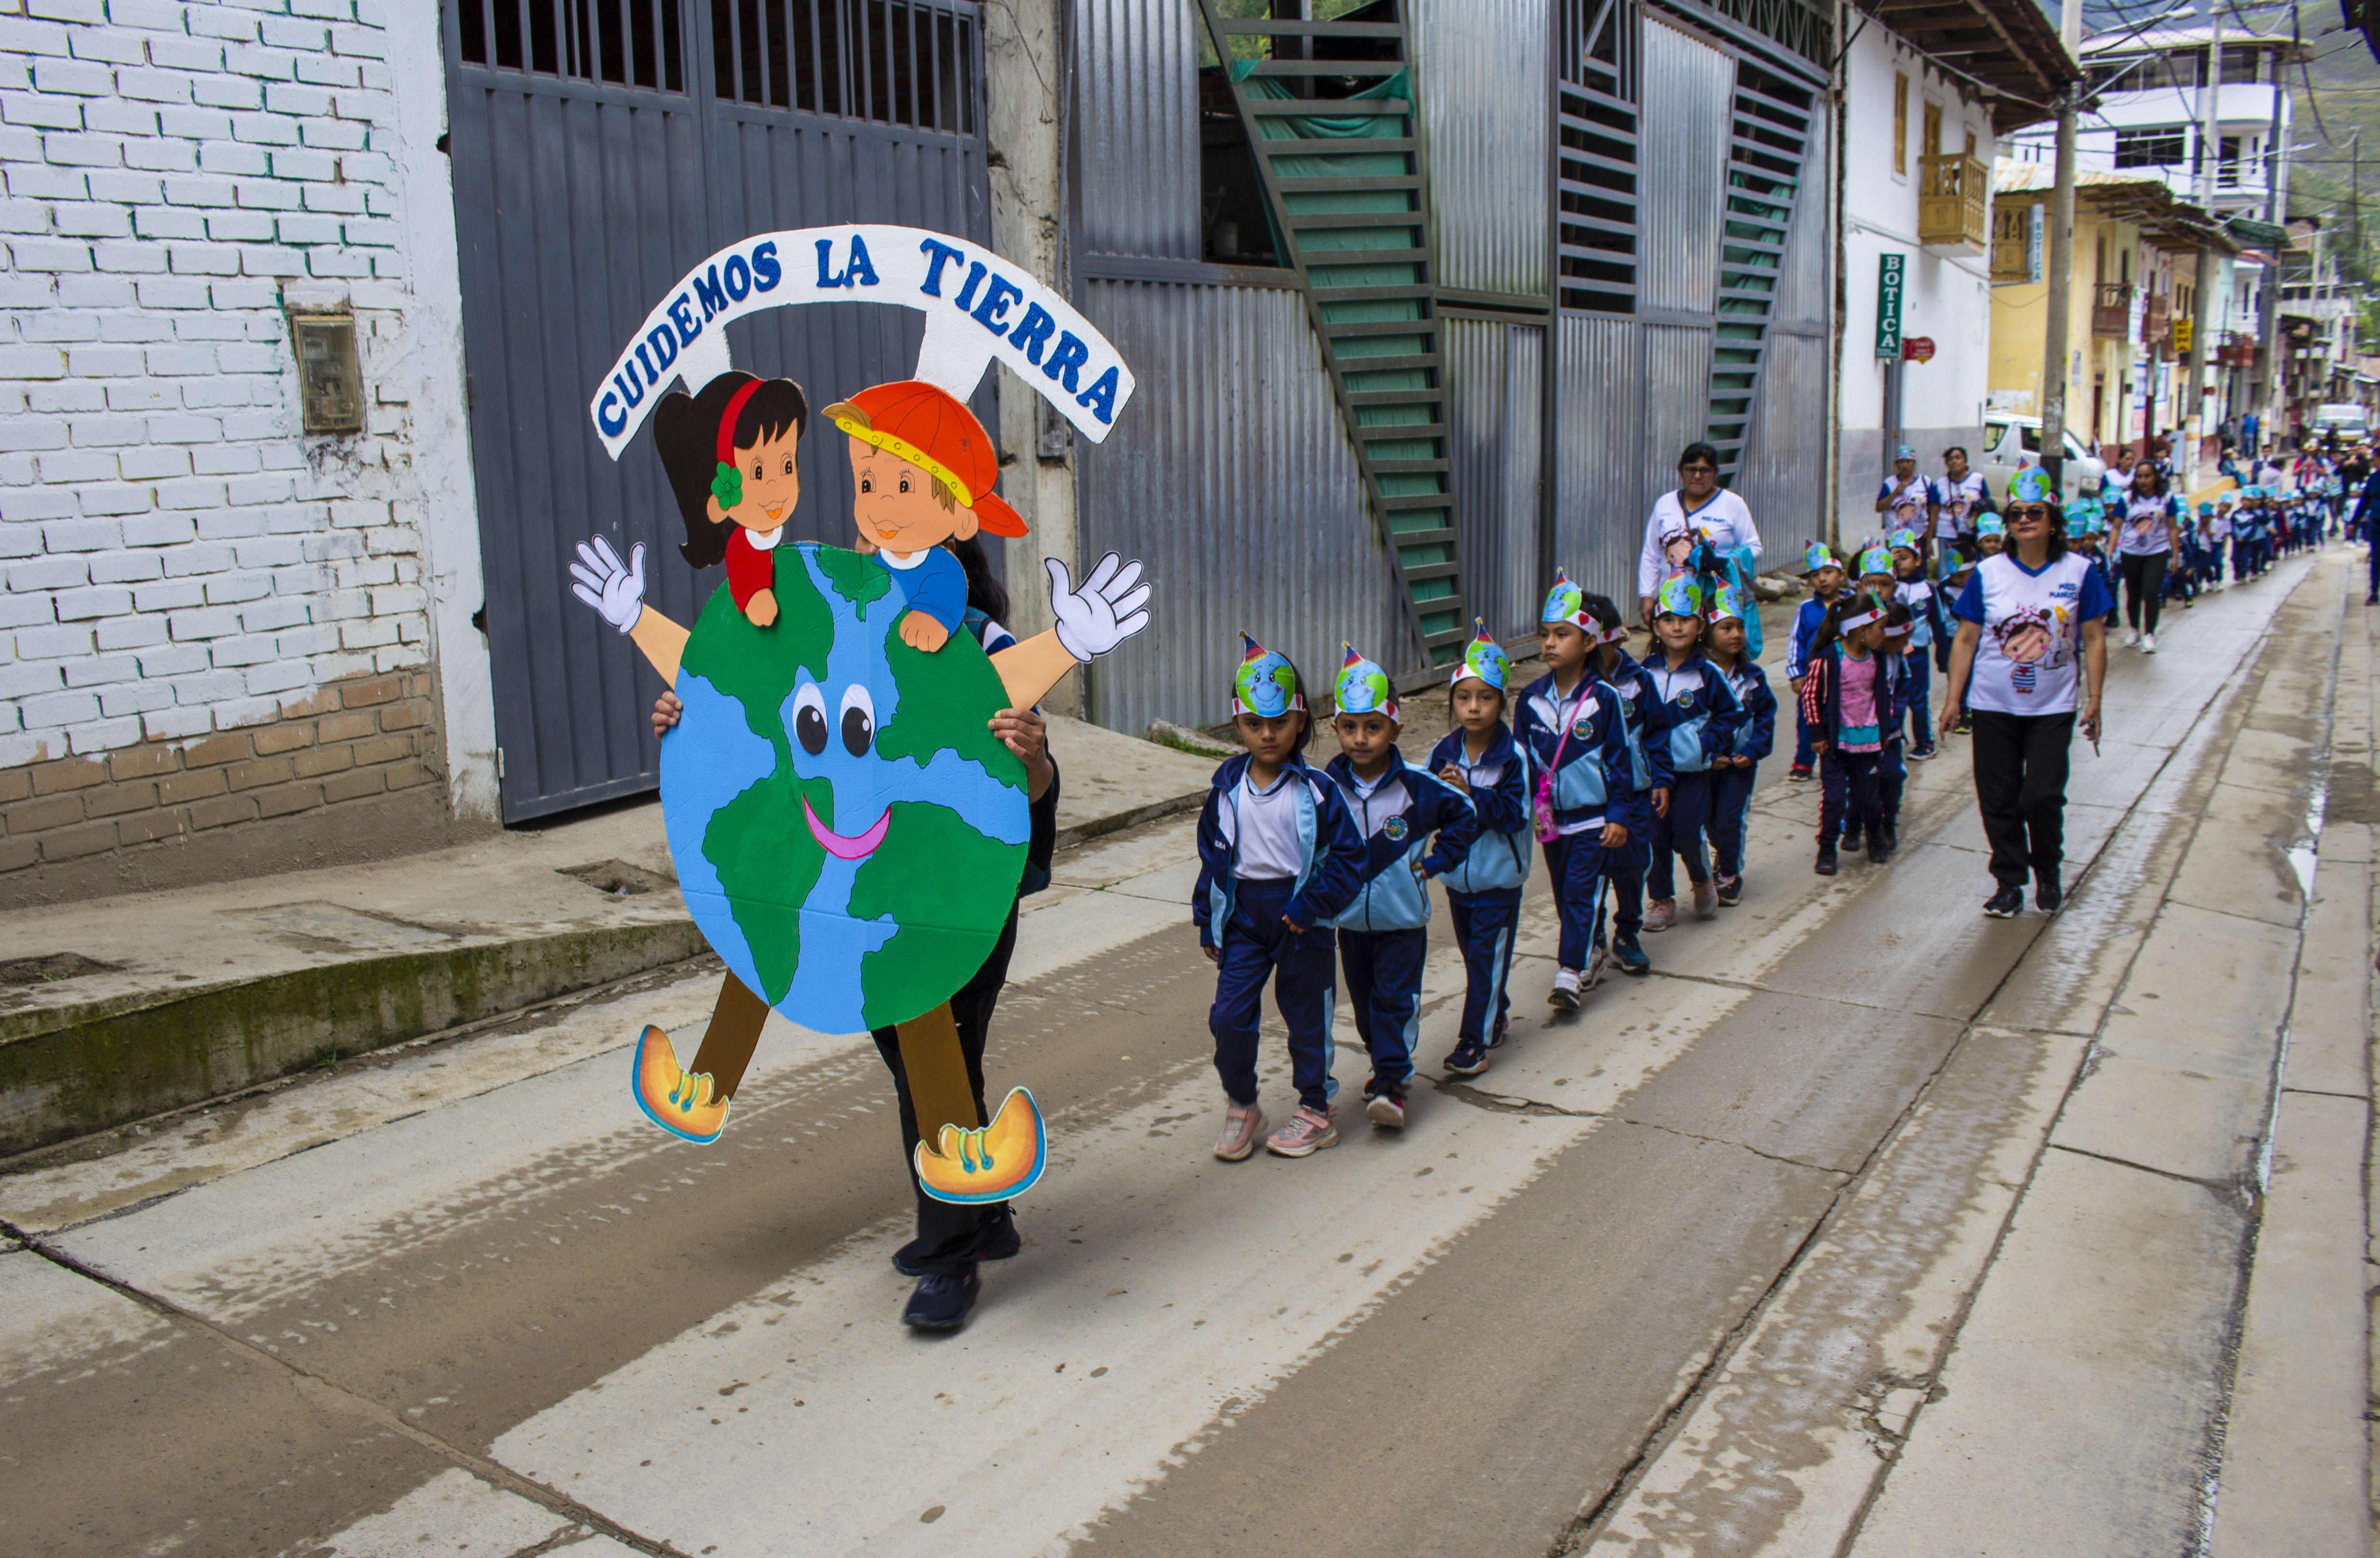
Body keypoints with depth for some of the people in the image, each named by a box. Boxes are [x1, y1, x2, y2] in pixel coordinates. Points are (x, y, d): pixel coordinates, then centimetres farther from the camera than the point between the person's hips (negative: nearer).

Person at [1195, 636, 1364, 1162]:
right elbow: (1212, 855, 9)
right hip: (1242, 913, 3)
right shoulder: (1227, 788, 1)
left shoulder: (1316, 790, -10)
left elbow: (1349, 854, -8)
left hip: (1301, 916, -3)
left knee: (1306, 1015, 9)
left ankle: (1316, 1113, 25)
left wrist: (1311, 903, -17)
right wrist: (1207, 921, 8)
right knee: (1229, 1015, -2)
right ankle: (1240, 1106, 19)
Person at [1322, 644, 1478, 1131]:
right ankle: (1385, 1065, 32)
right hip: (1350, 919, 3)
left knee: (1395, 998, -7)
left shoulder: (1417, 787, -11)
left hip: (1402, 918, -3)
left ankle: (1391, 1082, -2)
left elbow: (1465, 815, 5)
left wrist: (1433, 862, -1)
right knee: (1363, 999, 13)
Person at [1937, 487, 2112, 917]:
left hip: (2053, 708, -1)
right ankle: (2009, 883, 20)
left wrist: (2093, 699, -1)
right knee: (1998, 800, 4)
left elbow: (2094, 639, 4)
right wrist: (1954, 696, -1)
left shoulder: (2078, 572, -1)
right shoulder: (1988, 573, -1)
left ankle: (2048, 871, 20)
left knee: (2042, 797, -7)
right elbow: (1966, 639, 3)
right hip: (1994, 706, 1)